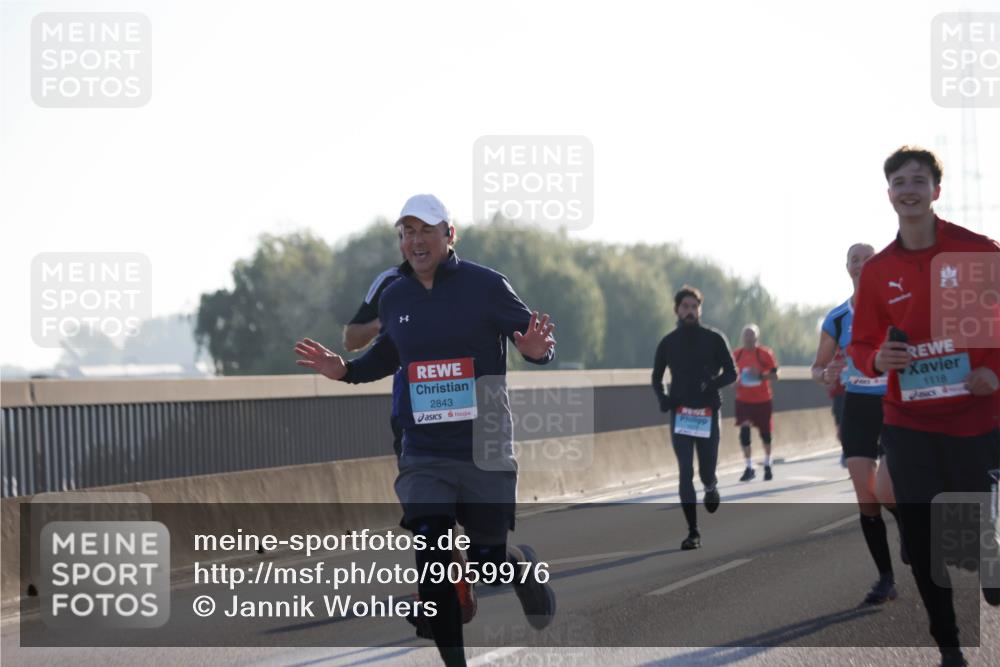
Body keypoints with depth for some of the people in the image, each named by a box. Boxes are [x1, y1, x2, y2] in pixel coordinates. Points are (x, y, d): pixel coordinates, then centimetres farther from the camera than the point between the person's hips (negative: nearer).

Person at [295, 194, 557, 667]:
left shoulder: (485, 286, -8)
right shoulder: (394, 298, 6)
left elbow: (533, 339, -4)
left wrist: (538, 350, -28)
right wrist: (345, 371, 6)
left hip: (484, 450, -3)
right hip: (424, 454, 3)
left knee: (487, 560, 5)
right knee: (432, 561, -9)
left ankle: (525, 567, 42)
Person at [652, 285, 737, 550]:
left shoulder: (714, 339, 3)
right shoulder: (668, 343, 8)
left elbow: (731, 372, 4)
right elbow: (657, 378, 17)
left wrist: (712, 384, -17)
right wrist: (662, 398, -4)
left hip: (708, 411, -1)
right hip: (680, 413, 1)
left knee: (706, 472, 2)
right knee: (685, 473, -7)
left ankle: (711, 487, 41)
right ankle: (693, 532, -5)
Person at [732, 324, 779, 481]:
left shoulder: (765, 353, -10)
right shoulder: (737, 354, 0)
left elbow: (774, 375, -9)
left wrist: (760, 375, -25)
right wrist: (736, 382, -7)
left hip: (763, 399, -2)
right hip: (744, 400, 2)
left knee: (765, 432, 9)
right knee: (744, 431, -10)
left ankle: (767, 465, 30)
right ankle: (749, 468, -3)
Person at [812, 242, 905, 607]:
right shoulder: (836, 319, 3)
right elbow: (817, 367, 11)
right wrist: (826, 375, -11)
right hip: (857, 410, 3)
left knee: (885, 491, -19)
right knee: (866, 499, 0)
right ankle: (885, 579, 10)